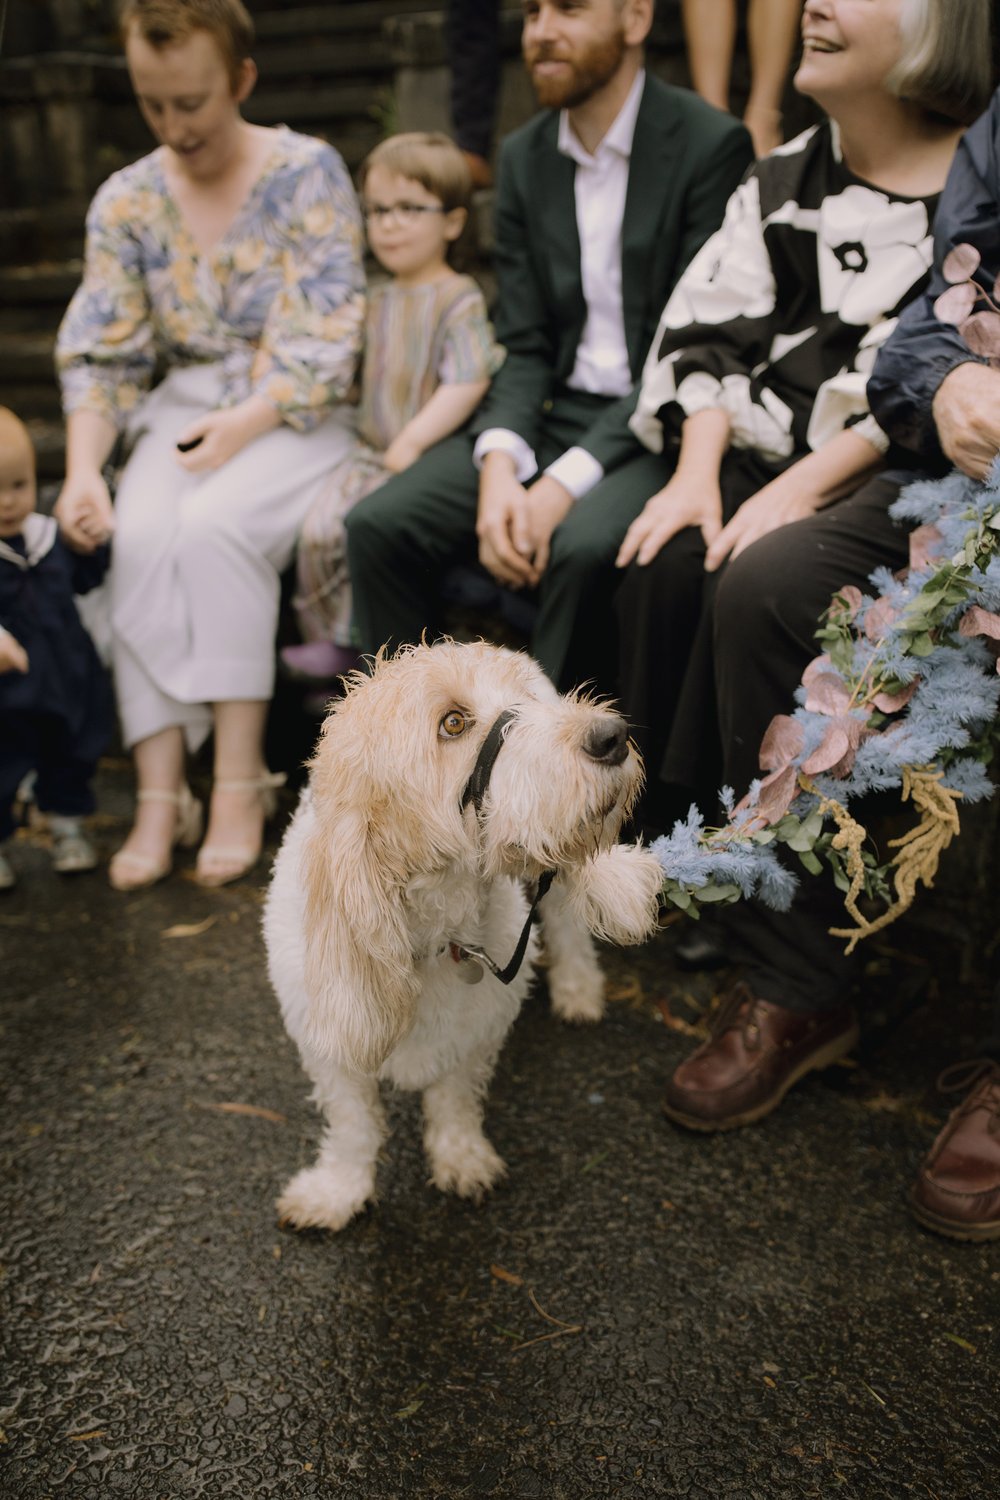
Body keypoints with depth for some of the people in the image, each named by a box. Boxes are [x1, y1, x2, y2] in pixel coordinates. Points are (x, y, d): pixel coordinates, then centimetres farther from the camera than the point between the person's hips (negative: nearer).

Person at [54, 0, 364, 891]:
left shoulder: (309, 173, -2)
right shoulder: (127, 201, 8)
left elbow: (323, 349, -8)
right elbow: (102, 355, 4)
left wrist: (239, 430, -19)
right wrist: (82, 468, -13)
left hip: (292, 415, -3)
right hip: (182, 408, 3)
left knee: (215, 523, -32)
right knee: (139, 536, -27)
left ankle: (240, 782, -24)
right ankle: (160, 795, -25)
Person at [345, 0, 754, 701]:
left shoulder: (711, 144, -8)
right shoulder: (524, 157, 11)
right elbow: (524, 348, 7)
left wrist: (566, 482, -21)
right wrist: (499, 466, -14)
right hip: (556, 411, 6)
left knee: (583, 545, -35)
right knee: (378, 524, -13)